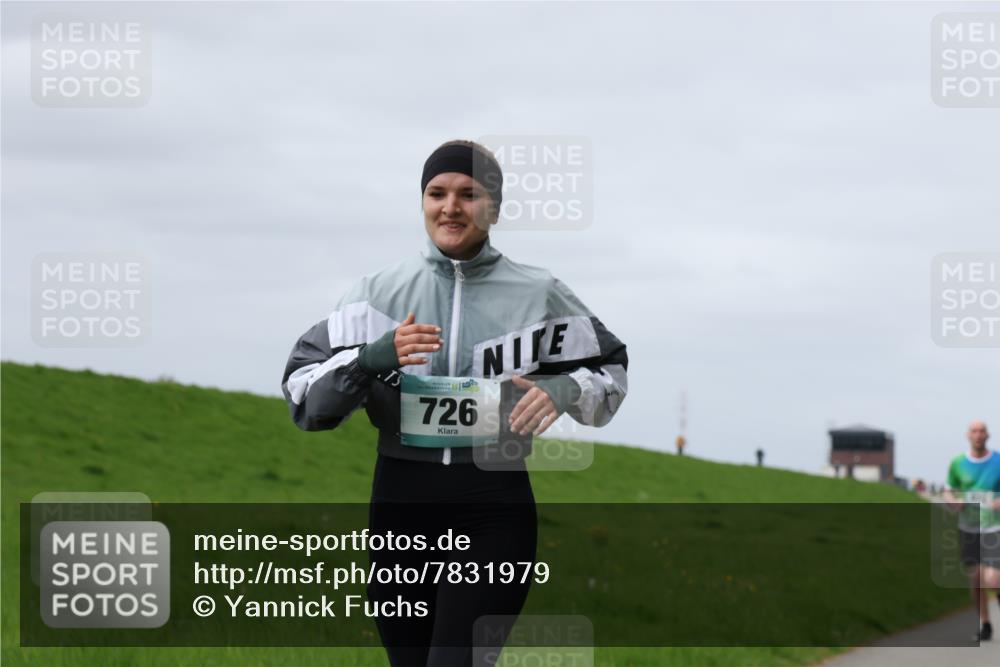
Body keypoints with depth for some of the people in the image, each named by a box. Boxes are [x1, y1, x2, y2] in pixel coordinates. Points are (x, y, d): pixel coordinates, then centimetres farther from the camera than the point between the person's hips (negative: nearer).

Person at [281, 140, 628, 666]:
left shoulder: (538, 294, 4)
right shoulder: (377, 292, 5)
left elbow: (610, 368, 16)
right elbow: (300, 393, 1)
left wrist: (564, 390, -6)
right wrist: (371, 358, -17)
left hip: (494, 513, -2)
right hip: (400, 508, 2)